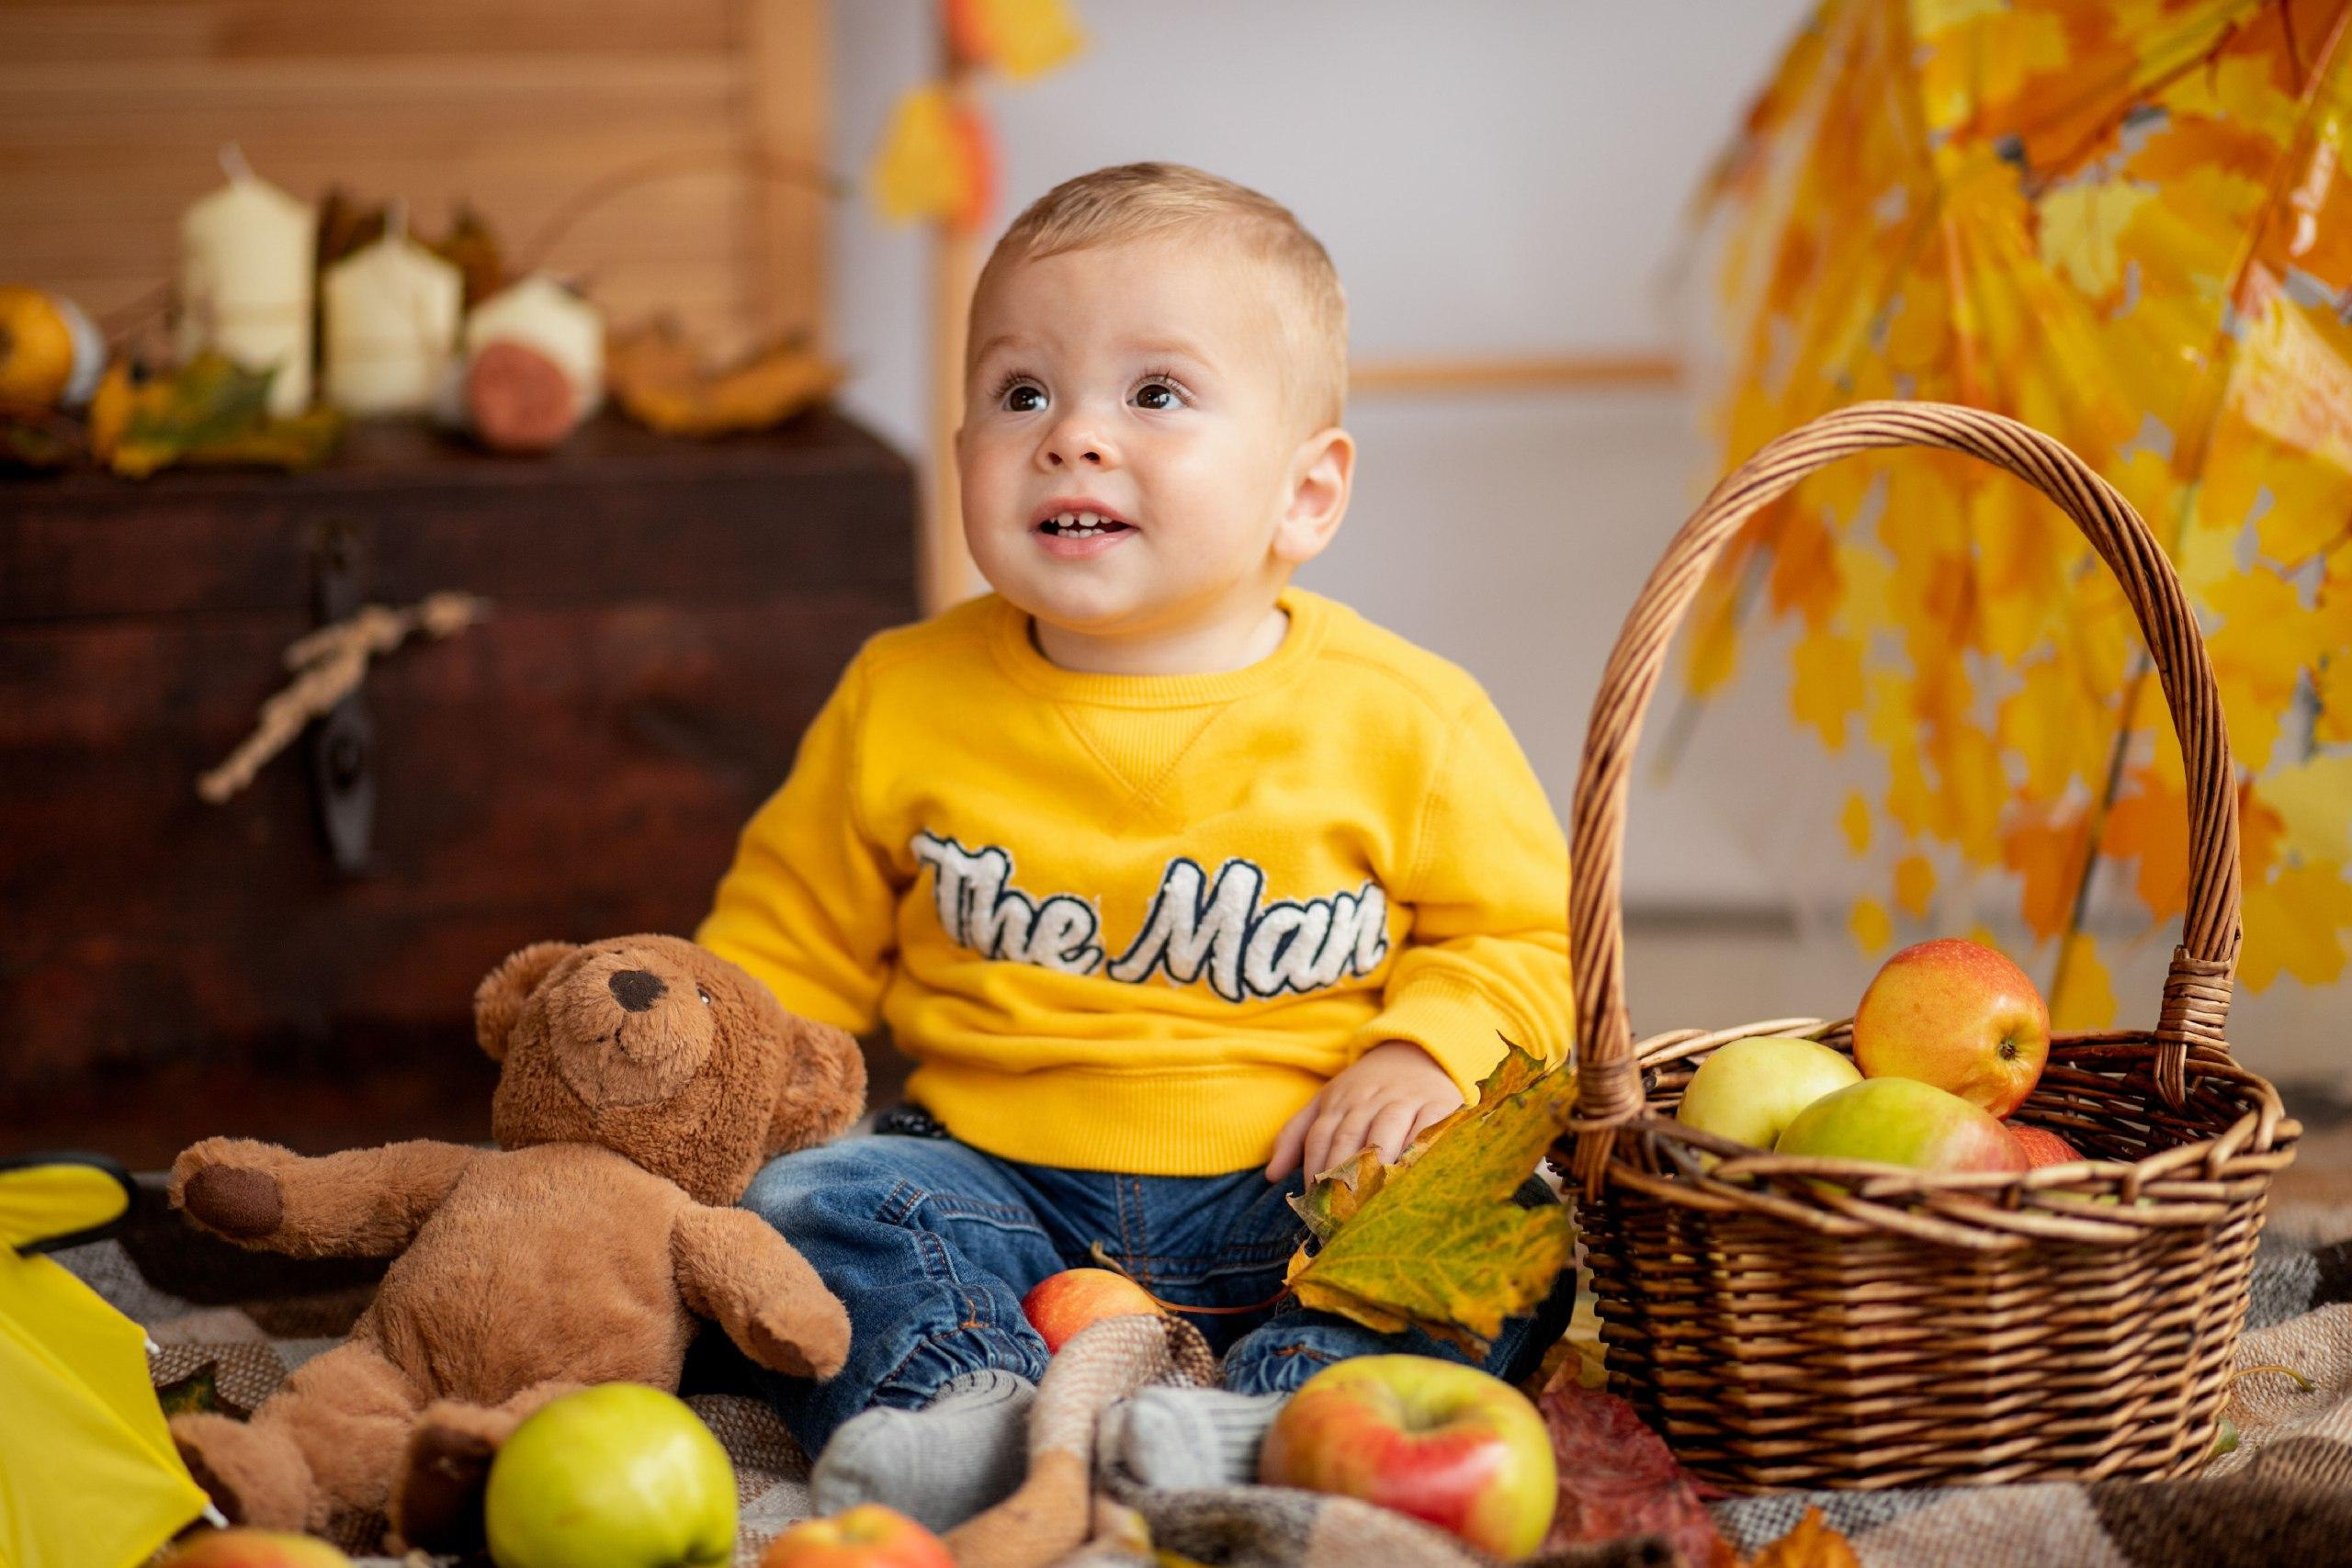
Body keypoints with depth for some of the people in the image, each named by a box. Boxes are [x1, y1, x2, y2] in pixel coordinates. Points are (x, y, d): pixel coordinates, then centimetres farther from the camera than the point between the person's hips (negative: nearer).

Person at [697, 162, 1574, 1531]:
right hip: (1002, 1188, 2)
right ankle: (963, 1407, -41)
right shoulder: (904, 704, 1)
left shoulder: (1405, 720, -5)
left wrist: (1427, 1057, -15)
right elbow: (791, 947, 12)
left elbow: (1522, 937, 4)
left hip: (1292, 1197, -1)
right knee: (804, 1201, -21)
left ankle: (1276, 1418, -42)